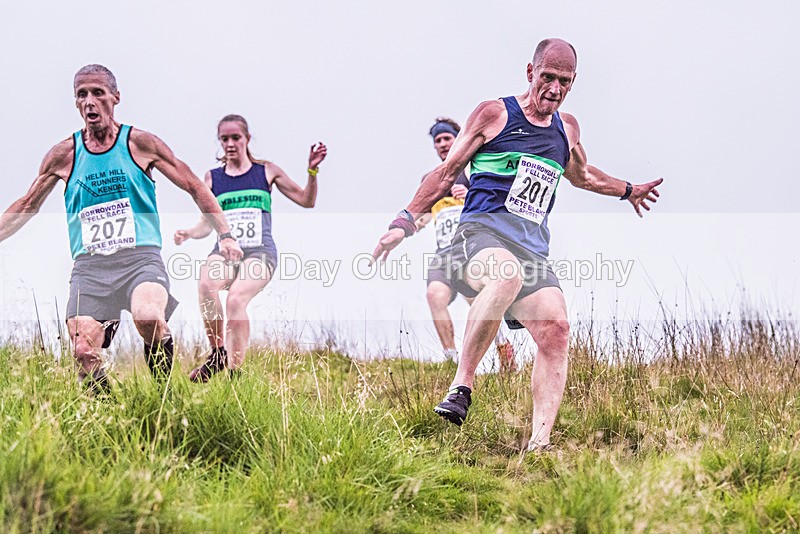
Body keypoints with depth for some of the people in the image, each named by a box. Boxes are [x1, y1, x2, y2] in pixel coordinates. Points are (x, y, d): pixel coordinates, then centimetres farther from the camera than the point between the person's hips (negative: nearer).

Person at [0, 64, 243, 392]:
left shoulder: (140, 144, 5)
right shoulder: (64, 155, 10)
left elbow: (194, 187, 9)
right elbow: (26, 207, 22)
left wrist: (225, 235, 1)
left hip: (140, 257, -2)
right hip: (89, 265, 2)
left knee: (148, 318, -33)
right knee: (84, 353, -15)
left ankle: (164, 389, -9)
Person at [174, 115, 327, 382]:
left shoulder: (266, 171, 12)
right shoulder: (213, 177, 15)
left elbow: (306, 200, 17)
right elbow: (206, 224, 17)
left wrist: (312, 171, 2)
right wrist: (187, 234, -3)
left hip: (259, 251, -2)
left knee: (236, 298, -31)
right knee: (206, 284, -33)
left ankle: (235, 371, -29)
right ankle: (217, 354, -18)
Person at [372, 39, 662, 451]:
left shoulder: (567, 128, 21)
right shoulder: (495, 114, 5)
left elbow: (581, 175, 43)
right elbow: (446, 173, 6)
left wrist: (628, 191, 46)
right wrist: (405, 221, -2)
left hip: (532, 248, 6)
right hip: (481, 231, -6)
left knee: (556, 331, -16)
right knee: (506, 276, -41)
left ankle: (539, 443, -18)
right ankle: (461, 386, -32)